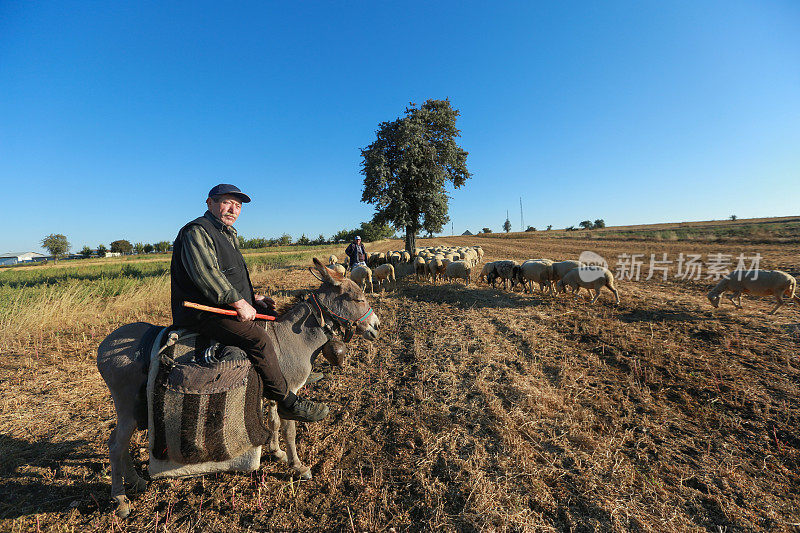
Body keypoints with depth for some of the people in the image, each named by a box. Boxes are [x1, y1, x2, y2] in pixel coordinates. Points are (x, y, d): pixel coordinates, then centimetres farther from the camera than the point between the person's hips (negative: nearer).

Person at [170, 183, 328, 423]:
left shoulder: (228, 235, 22)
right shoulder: (196, 231, -10)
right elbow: (206, 274, -25)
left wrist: (253, 297, 12)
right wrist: (239, 303, -25)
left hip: (229, 305, 11)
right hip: (203, 312, -11)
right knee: (258, 338, -28)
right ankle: (287, 402, -17)